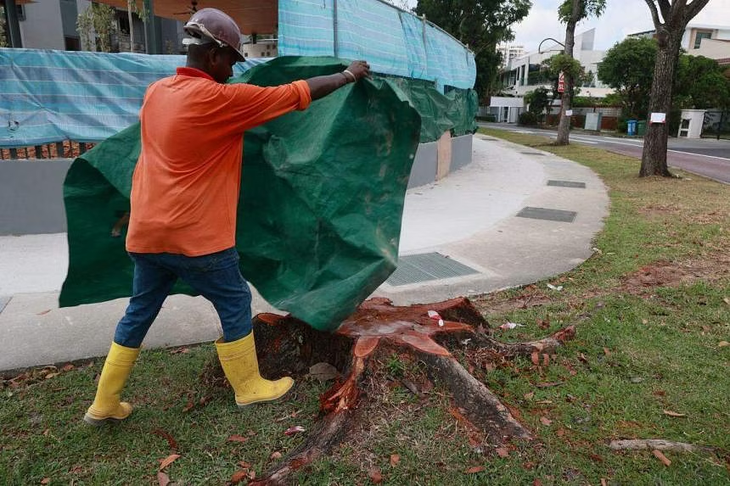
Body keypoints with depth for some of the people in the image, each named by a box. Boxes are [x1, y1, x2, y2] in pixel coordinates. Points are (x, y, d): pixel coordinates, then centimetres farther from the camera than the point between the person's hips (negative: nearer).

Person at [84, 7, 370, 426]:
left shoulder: (156, 93, 8)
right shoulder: (219, 98, -14)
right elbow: (299, 94, -8)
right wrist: (349, 75, 4)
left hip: (147, 232, 8)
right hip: (195, 235, -7)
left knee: (139, 312, 18)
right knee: (235, 304, 10)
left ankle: (104, 404, 29)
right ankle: (249, 386, 26)